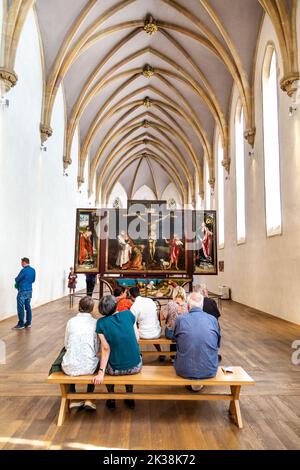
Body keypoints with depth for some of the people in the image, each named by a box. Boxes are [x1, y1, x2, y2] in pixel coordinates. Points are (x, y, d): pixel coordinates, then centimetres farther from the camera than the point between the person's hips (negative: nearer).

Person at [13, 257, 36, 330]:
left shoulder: (24, 270, -18)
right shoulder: (33, 270, 5)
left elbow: (16, 280, -8)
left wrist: (18, 283, 13)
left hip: (22, 291, -8)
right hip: (29, 291, 8)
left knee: (20, 308, 0)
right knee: (28, 307, 13)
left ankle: (21, 324, 4)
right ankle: (28, 323, 18)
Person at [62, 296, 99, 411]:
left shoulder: (71, 321, 0)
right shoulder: (95, 323, -4)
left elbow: (66, 344, 9)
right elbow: (97, 348, 1)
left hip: (70, 367, 1)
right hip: (88, 367, -1)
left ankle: (73, 400, 33)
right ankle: (88, 399, 26)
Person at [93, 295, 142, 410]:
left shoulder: (101, 323, -11)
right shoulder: (128, 314, -7)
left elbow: (106, 349, -12)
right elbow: (137, 338, -1)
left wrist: (101, 373, -9)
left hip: (116, 370, -1)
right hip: (136, 367, 1)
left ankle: (111, 399, 36)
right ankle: (130, 398, 40)